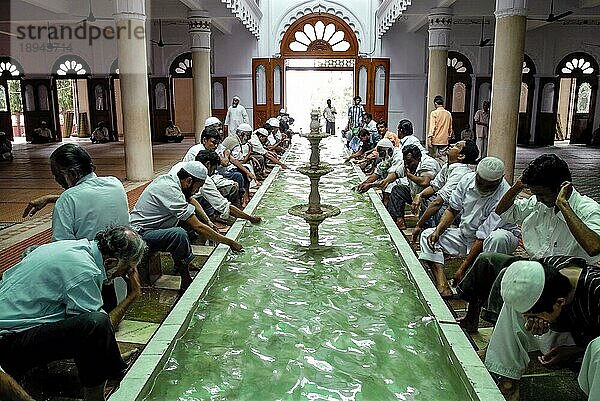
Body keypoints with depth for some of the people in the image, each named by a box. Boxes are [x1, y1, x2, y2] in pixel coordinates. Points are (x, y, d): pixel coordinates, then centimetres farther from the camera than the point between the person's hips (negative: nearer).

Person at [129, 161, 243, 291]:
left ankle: (184, 261, 11)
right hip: (140, 234, -10)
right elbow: (198, 227, -26)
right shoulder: (171, 190, -27)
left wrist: (208, 222, 9)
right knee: (180, 234, -34)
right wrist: (230, 242, -19)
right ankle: (186, 279, -17)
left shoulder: (169, 178, 1)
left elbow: (191, 200, 20)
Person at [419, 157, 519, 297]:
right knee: (427, 235, -8)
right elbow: (452, 210, 2)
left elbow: (482, 239, -28)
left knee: (498, 237, -40)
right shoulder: (468, 179, -10)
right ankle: (443, 287, -26)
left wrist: (463, 269, -27)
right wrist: (438, 231, -15)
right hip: (465, 235, 6)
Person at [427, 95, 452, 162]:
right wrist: (449, 137, 22)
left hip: (435, 140, -4)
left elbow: (432, 127, -12)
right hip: (445, 141, 4)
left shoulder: (434, 113, -8)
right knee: (443, 158, 7)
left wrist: (429, 139, -11)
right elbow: (450, 128, 12)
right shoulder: (448, 114, 5)